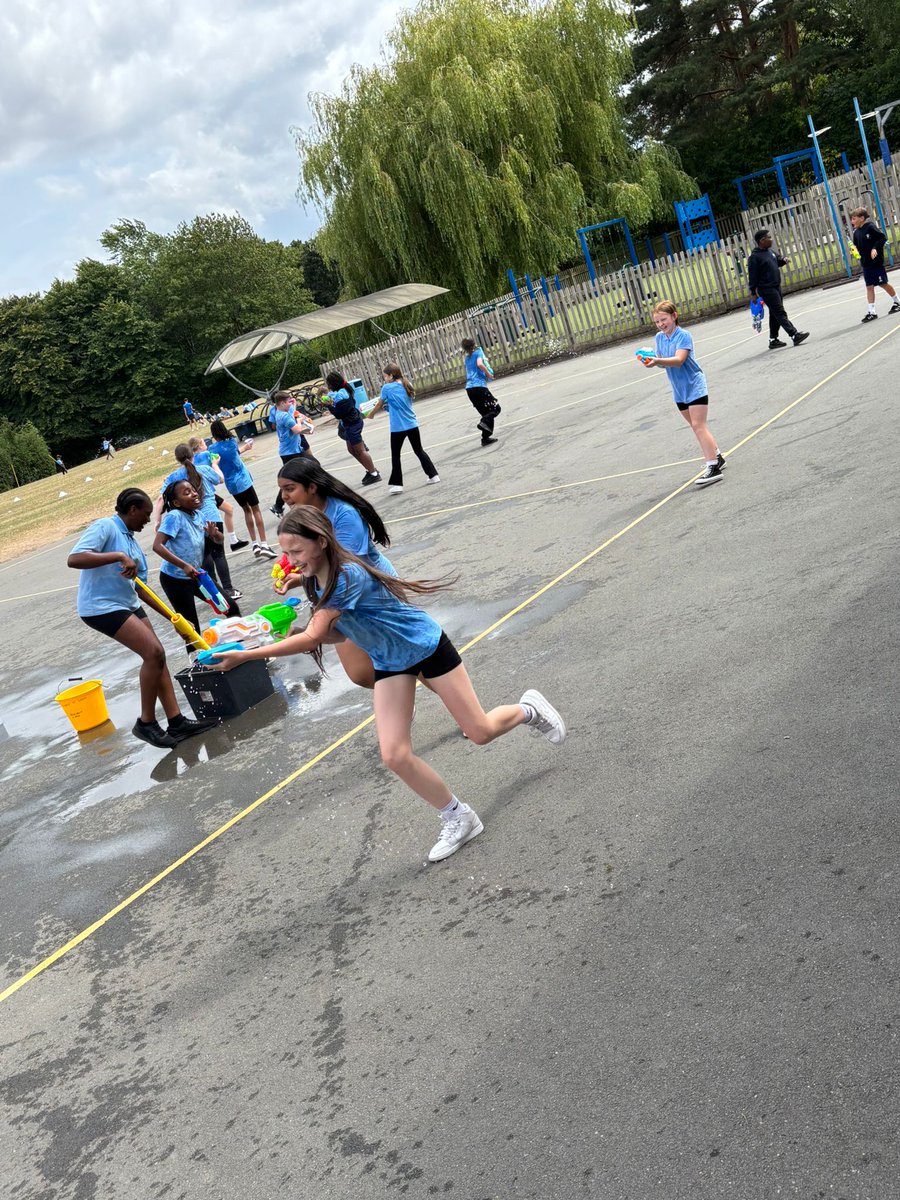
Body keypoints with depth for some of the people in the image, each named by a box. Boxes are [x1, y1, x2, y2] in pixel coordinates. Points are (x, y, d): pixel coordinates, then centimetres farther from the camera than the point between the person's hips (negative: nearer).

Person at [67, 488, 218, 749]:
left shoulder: (130, 539, 15)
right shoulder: (104, 527, -10)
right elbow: (74, 559, -25)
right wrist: (119, 556, -28)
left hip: (128, 604, 9)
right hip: (102, 607, -9)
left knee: (156, 657, 4)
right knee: (154, 652, -17)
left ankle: (176, 722, 8)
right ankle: (146, 723, -4)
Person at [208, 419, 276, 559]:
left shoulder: (212, 448, -5)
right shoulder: (232, 442, -8)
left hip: (231, 485, 3)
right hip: (243, 480, -3)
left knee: (247, 510, 18)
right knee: (255, 509, 2)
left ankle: (254, 544, 13)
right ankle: (264, 544, -7)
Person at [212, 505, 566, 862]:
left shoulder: (348, 576, -35)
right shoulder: (315, 581, -7)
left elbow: (313, 636, -38)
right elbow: (337, 633, 1)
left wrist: (245, 655, -39)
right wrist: (295, 637, -19)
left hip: (426, 646, -7)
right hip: (389, 663, 7)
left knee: (481, 732, 4)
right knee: (394, 756, -6)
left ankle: (529, 709, 38)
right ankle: (458, 819, 12)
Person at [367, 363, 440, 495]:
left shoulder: (387, 388, -11)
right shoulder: (407, 385, 5)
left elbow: (379, 405, 1)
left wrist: (371, 414, 19)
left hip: (398, 428, -5)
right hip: (412, 425, 5)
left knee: (395, 455, 6)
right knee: (419, 451, 17)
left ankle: (396, 484, 4)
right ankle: (433, 475, 18)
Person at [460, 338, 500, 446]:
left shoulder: (466, 358, 22)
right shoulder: (478, 352, 2)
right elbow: (480, 364, -18)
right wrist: (488, 374, -7)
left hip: (469, 388, 7)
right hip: (479, 385, -7)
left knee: (487, 412, 13)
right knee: (496, 408, 1)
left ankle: (486, 438, 6)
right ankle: (484, 423, -22)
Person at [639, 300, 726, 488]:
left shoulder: (684, 336, -16)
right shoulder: (659, 338, 5)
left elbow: (679, 360, -29)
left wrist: (657, 360, -44)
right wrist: (652, 360, -13)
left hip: (695, 386, -8)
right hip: (679, 390, 8)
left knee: (698, 426, -14)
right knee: (697, 426, 16)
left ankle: (714, 468, -17)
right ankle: (717, 457, 31)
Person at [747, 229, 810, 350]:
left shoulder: (770, 252, 10)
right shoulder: (754, 257, -15)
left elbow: (777, 261, 25)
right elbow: (752, 276, -14)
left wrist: (783, 260, 1)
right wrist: (753, 292, -13)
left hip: (776, 287, 9)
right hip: (766, 290, -9)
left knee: (775, 315, 13)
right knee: (780, 313, -10)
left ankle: (773, 340, 21)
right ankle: (795, 335, -14)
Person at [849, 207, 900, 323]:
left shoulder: (870, 227, -14)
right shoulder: (856, 232, 5)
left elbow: (882, 238, -14)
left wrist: (875, 248, -24)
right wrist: (856, 251, 0)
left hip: (876, 262, -6)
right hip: (865, 264, 6)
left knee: (883, 284, 4)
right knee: (869, 287, 4)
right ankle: (871, 312, 4)